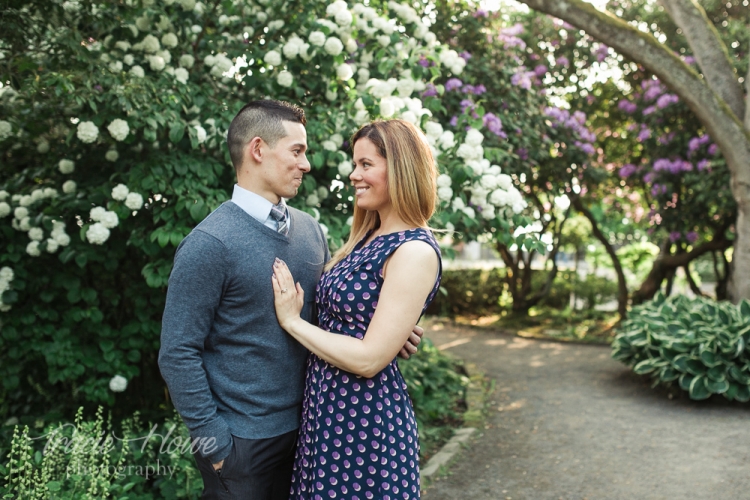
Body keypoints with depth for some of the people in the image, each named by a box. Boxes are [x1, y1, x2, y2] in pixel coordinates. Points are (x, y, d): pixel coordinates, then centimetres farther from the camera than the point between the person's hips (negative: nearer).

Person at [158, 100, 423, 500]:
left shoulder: (310, 230, 3)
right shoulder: (209, 245, -17)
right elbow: (178, 355, -15)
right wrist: (215, 444, -13)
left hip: (305, 429, 6)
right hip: (243, 443, -6)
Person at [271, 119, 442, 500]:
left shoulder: (415, 252, -19)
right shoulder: (369, 237, 8)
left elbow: (369, 359, -23)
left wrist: (293, 321, -15)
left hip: (366, 415, -8)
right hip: (326, 405, 8)